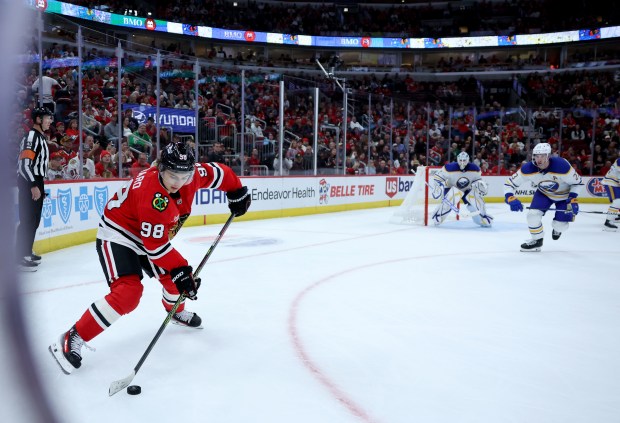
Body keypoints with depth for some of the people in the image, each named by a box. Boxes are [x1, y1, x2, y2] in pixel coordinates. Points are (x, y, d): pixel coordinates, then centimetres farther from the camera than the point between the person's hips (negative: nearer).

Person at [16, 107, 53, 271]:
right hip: (29, 184, -10)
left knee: (35, 220, 14)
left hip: (36, 183, 10)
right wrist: (33, 186, -26)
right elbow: (24, 163, -22)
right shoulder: (31, 136, -14)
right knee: (28, 220, -10)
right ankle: (20, 257, -8)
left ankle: (27, 252, 24)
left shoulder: (41, 137, 18)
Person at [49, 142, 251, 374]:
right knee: (129, 291, -25)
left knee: (180, 274, 14)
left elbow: (218, 173, 5)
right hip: (117, 235, -8)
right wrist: (179, 270, -26)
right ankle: (72, 340, -16)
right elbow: (155, 245, -30)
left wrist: (237, 192, 9)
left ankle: (176, 311, 49)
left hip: (149, 236, 8)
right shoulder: (151, 193, -35)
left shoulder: (192, 174, -16)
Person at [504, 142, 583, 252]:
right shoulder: (528, 168, -29)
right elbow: (510, 183, -22)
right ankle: (537, 240, 8)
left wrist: (573, 200, -27)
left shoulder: (561, 165, -35)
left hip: (564, 194, -2)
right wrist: (511, 199, -39)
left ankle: (557, 228, 34)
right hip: (544, 193, 2)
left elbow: (577, 182, -19)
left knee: (561, 224, -7)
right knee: (533, 214, -18)